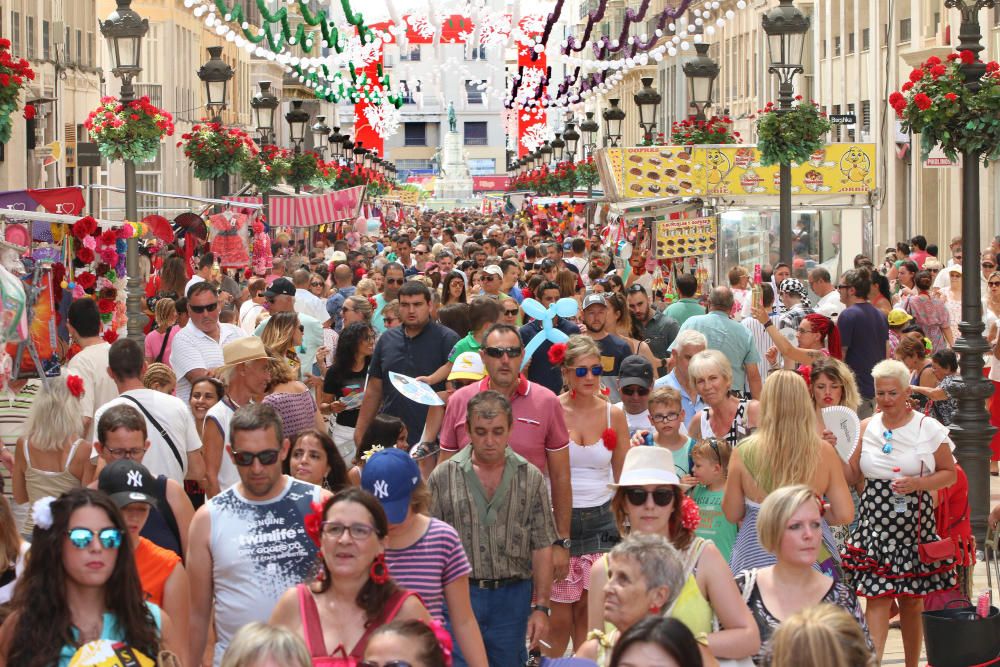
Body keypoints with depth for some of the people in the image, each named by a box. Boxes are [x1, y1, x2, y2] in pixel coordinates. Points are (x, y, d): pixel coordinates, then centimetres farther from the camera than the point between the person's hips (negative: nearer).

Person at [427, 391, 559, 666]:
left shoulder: (531, 478, 5)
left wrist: (541, 607, -1)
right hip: (459, 593, -1)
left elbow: (542, 548, 4)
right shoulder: (443, 478, 1)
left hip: (513, 595, 1)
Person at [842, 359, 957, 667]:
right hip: (874, 523, 1)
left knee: (912, 599, 9)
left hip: (915, 524, -1)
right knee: (877, 597, -8)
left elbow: (949, 473, 1)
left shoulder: (928, 428, -3)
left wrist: (916, 484, -14)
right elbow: (853, 476, 10)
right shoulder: (865, 428, 6)